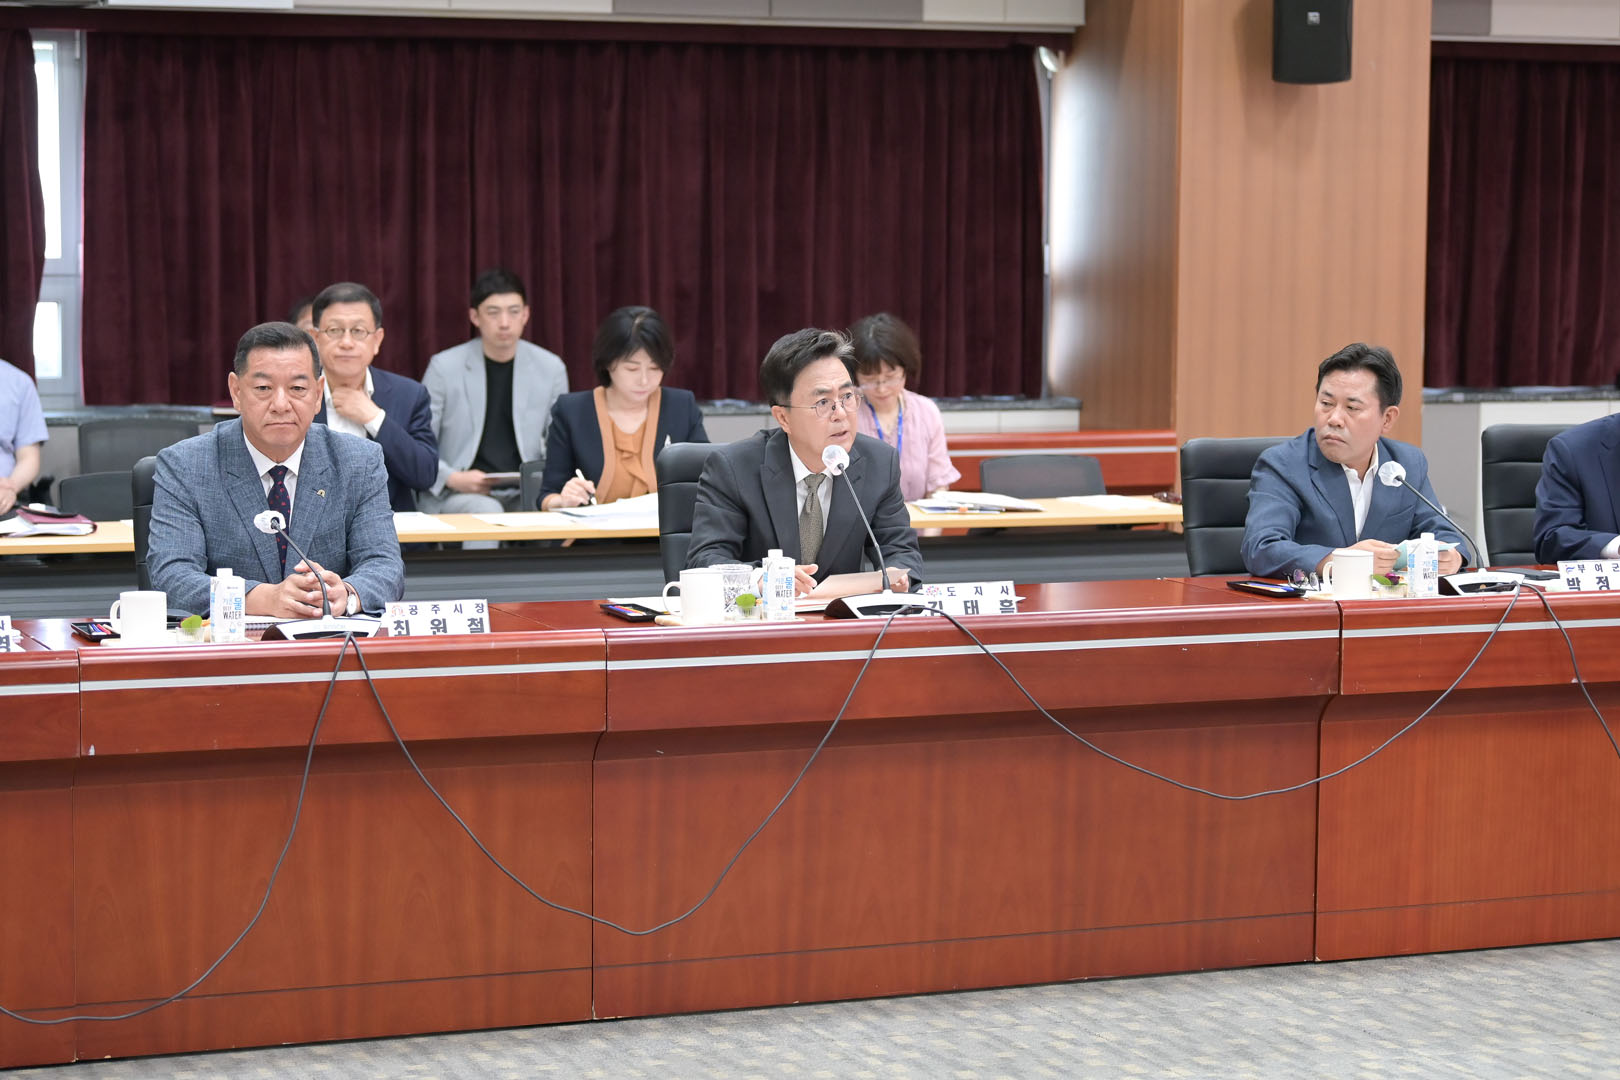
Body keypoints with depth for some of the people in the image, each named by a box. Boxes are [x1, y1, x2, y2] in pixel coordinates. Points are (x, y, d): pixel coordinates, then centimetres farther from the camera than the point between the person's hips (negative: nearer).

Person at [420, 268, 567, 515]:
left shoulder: (550, 369, 7)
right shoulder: (444, 367, 0)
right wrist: (452, 479, -16)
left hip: (523, 494, 2)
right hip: (454, 495, -2)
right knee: (487, 512, -37)